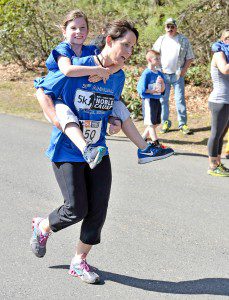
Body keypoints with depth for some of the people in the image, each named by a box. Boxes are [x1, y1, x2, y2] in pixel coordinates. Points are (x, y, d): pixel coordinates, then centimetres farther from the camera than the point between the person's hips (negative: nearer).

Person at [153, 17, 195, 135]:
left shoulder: (184, 40, 3)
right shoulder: (161, 40, 8)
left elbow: (189, 58, 6)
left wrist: (184, 70, -5)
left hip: (178, 75, -2)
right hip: (163, 74, 2)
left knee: (180, 99, -3)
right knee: (163, 99, 4)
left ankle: (183, 124, 3)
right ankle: (165, 122, 15)